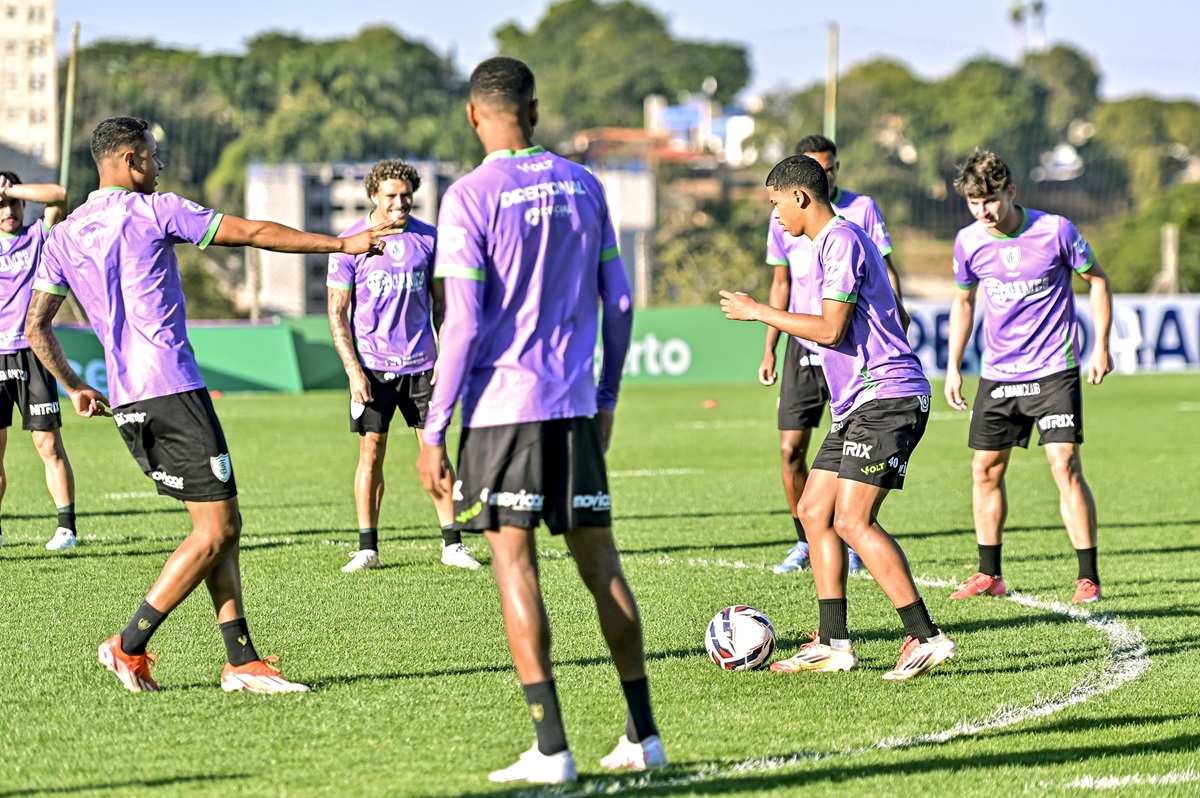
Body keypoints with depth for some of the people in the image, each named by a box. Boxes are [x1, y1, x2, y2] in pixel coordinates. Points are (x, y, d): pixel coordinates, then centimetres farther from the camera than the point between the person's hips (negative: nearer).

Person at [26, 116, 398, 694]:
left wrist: (74, 388, 26)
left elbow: (35, 327, 15)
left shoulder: (64, 236, 14)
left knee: (219, 526, 10)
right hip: (172, 389, -8)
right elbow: (251, 233, -3)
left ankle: (241, 661, 3)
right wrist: (341, 244, 2)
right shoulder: (154, 211, -4)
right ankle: (130, 646, -7)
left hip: (125, 403, 8)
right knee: (215, 530, -5)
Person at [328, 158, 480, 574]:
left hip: (421, 364, 2)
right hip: (372, 367, -2)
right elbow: (337, 312, -1)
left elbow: (441, 302, 11)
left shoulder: (427, 239, 4)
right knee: (371, 453, 0)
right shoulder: (350, 243, -3)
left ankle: (452, 543, 7)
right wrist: (353, 369, -9)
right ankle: (367, 547, 6)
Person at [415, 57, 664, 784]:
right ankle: (643, 736, 14)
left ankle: (552, 750, -9)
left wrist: (434, 432, -7)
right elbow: (619, 302, 10)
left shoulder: (470, 198, -8)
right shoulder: (582, 186, 8)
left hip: (501, 404, -5)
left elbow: (463, 325, -12)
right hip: (576, 404, 5)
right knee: (599, 560, 11)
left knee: (514, 563, -3)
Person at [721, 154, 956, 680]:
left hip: (886, 399, -11)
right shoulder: (829, 242, 20)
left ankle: (926, 638, -16)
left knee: (852, 522, -17)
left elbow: (831, 328, -18)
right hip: (859, 404, 11)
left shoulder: (842, 240, -12)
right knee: (814, 511, 9)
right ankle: (833, 644, 10)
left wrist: (759, 313, -10)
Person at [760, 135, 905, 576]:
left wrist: (896, 313, -18)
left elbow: (885, 269, 0)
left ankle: (853, 542, 11)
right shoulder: (784, 217, 7)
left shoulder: (862, 208, -2)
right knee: (791, 449, -2)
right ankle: (805, 543, 11)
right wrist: (769, 349, 13)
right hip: (802, 346, 3)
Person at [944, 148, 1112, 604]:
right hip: (997, 374, 4)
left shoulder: (1055, 231, -11)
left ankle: (1088, 578, -8)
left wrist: (1101, 346, -3)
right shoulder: (968, 242, 0)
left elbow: (1096, 279, 2)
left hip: (1054, 370, -4)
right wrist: (953, 366, 13)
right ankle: (989, 575, 18)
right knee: (985, 469, 5)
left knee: (1065, 466, -13)